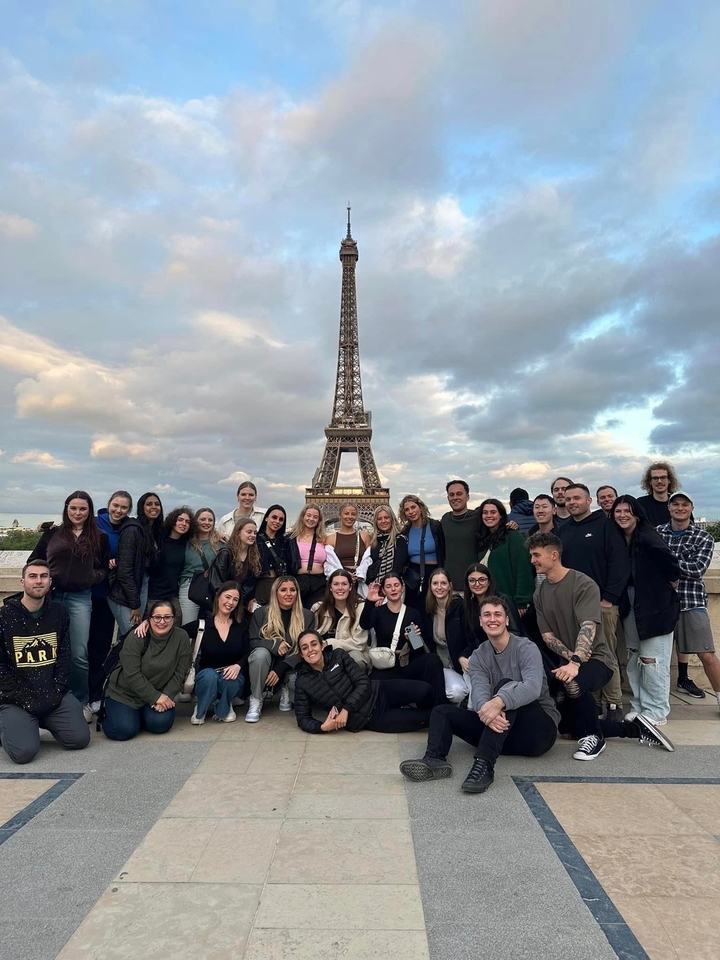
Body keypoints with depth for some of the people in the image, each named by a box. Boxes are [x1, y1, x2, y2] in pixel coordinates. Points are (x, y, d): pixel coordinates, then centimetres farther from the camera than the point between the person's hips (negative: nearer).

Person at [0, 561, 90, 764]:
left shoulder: (59, 613, 4)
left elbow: (64, 657, 6)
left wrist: (56, 692, -6)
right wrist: (25, 699, -11)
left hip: (54, 695, 3)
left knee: (80, 738, -10)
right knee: (24, 751, -21)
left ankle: (45, 720, 18)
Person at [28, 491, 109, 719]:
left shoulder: (99, 537, 6)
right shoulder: (52, 533, 6)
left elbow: (104, 568, 11)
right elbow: (34, 561, 10)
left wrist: (94, 576, -9)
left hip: (80, 599, -1)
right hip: (50, 596, 1)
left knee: (78, 654, -2)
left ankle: (81, 702, 14)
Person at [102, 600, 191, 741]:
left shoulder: (182, 637, -10)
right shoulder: (136, 637, -18)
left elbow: (180, 674, -7)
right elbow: (132, 675, -21)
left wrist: (166, 696, -17)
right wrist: (155, 697, -22)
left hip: (160, 694, 3)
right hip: (125, 693, -2)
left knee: (161, 724, -20)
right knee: (125, 730, -20)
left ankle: (140, 714, 14)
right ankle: (109, 713, 15)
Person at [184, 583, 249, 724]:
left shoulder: (241, 627, 3)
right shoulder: (201, 625, -4)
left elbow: (246, 654, -2)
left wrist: (238, 666, -23)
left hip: (231, 676, 1)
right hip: (206, 677, -1)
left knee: (230, 680, -33)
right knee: (210, 674, -34)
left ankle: (225, 707, 3)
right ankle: (200, 709, -1)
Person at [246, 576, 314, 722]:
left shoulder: (307, 616, -3)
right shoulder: (261, 613, -3)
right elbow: (252, 642, -6)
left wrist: (280, 669, -20)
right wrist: (275, 645, -27)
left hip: (291, 666, 1)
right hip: (267, 660, -1)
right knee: (261, 653, -34)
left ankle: (286, 690, 10)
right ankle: (256, 700, -14)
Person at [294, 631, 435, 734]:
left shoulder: (338, 655, -4)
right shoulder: (302, 683, -5)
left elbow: (364, 682, -8)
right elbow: (303, 718, 1)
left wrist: (346, 709, -20)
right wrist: (322, 727, -20)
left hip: (377, 693, 2)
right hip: (365, 719, -2)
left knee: (425, 690, -14)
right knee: (424, 718, -16)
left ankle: (426, 713, 18)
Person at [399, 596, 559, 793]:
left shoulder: (526, 648, -10)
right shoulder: (478, 657, 3)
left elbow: (533, 687, -29)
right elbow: (479, 692, -16)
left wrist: (499, 702, -47)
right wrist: (487, 710, -41)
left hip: (539, 728, -5)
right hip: (502, 726, 5)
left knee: (506, 685, -31)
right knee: (442, 712, -6)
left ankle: (485, 764, -43)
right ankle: (435, 760, -37)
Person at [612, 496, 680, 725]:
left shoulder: (647, 538, -18)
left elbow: (672, 567, -18)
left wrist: (665, 586, -2)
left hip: (655, 605, -7)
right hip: (630, 604, 7)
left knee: (652, 660, -2)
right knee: (634, 659, 12)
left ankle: (656, 712, 11)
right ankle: (639, 706, 23)